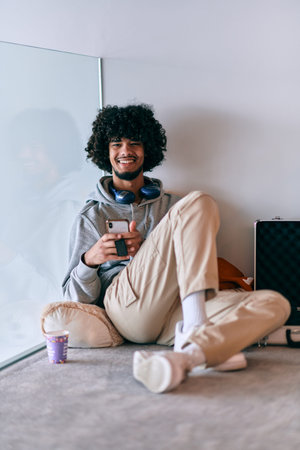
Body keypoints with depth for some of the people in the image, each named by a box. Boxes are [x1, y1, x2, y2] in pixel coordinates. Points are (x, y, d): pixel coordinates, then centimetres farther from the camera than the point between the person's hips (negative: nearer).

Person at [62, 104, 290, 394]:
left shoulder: (171, 205, 28)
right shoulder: (91, 217, 20)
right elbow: (76, 300, 13)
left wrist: (146, 250, 1)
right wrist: (89, 261, -10)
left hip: (174, 316, 4)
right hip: (124, 302, -4)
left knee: (274, 303, -22)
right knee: (198, 203, -20)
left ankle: (185, 355, -48)